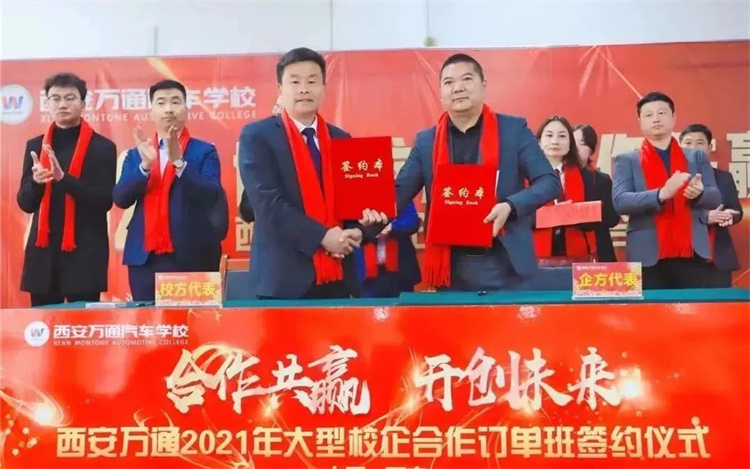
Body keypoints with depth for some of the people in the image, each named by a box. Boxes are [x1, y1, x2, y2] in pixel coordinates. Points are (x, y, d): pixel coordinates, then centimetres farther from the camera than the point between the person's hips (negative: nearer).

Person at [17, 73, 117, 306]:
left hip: (85, 252, -3)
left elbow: (105, 201, -9)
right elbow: (25, 203, 8)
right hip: (43, 252, 3)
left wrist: (63, 178, -22)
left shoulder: (102, 147, -1)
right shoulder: (35, 146, 10)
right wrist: (35, 182, -14)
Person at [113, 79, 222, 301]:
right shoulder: (136, 154, 14)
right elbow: (121, 199, 2)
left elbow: (212, 196, -10)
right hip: (144, 256, 3)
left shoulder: (204, 151, 4)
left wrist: (179, 162, -21)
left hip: (189, 256, -3)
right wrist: (145, 165, -13)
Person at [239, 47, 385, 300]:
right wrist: (322, 236, -18)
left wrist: (356, 228, -9)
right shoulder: (257, 136, -2)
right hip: (285, 276, -4)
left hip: (337, 276, 4)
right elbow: (268, 201, -12)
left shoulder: (341, 139, 12)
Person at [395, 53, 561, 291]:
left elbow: (550, 182, -1)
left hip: (504, 264, -2)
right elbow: (400, 190, 5)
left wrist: (511, 206, -19)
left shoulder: (514, 129, 1)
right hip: (450, 267, 2)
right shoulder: (426, 140, 8)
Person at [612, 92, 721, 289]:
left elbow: (715, 198, 9)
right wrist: (661, 194, -24)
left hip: (693, 255, 2)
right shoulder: (627, 160, 7)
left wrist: (699, 193, -16)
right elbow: (619, 201, -7)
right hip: (648, 257, -2)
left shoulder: (697, 157, 16)